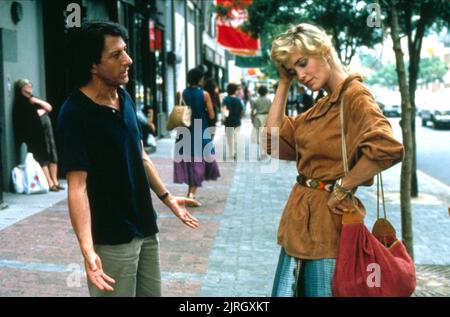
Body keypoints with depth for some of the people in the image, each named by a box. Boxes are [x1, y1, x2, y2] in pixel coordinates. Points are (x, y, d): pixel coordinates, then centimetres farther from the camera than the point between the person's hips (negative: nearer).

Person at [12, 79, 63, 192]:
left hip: (47, 128, 8)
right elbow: (35, 114, -15)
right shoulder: (20, 102, -2)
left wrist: (38, 102, -3)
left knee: (52, 155, 5)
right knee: (42, 158, -7)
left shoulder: (33, 99, 22)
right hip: (36, 132, -8)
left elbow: (49, 107, 12)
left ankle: (55, 182, 9)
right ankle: (50, 184, -6)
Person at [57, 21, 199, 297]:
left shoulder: (125, 98, 4)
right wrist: (87, 249, -33)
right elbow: (78, 186, -24)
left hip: (146, 227, 8)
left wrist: (167, 197, 18)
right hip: (112, 238, -7)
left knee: (152, 293, 18)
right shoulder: (75, 113, -19)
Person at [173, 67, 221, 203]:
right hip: (201, 132, -3)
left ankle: (190, 191, 21)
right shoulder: (204, 94, -9)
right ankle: (192, 192, -8)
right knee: (199, 160, 4)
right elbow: (211, 115, -10)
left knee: (188, 160, 14)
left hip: (185, 132, 3)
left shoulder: (181, 94, -1)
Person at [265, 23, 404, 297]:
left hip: (326, 221, -9)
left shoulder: (355, 96, -14)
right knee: (286, 291, 14)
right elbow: (274, 142, 9)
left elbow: (388, 148, -32)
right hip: (300, 222, 9)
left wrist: (342, 187, -20)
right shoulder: (323, 105, 13)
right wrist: (284, 83, 8)